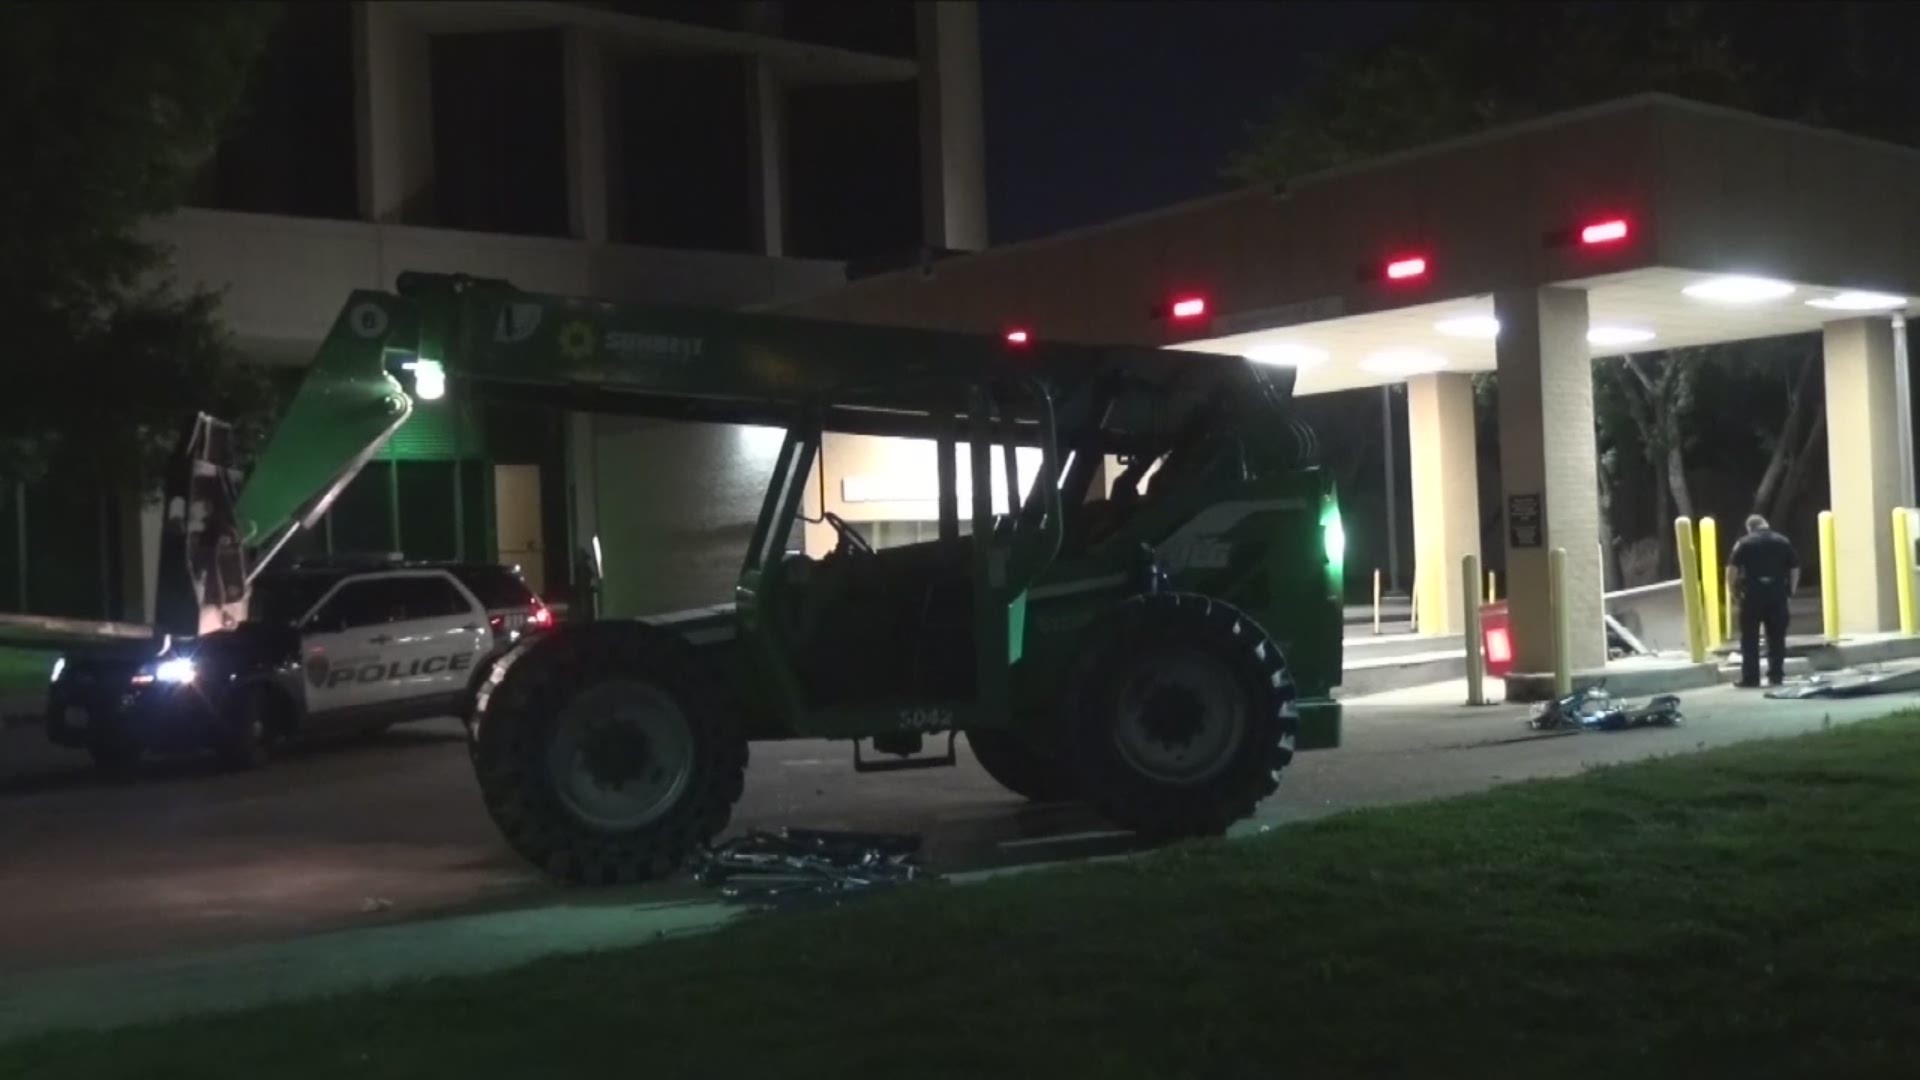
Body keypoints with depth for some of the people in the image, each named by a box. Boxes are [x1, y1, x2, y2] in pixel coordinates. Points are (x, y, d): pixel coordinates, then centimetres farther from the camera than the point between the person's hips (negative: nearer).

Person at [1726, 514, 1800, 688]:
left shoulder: (1745, 543, 1)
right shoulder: (1784, 542, 10)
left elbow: (1732, 569, -6)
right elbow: (1795, 569, 9)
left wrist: (1734, 593, 3)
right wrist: (1790, 591, 16)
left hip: (1752, 594, -2)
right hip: (1777, 594, 2)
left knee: (1750, 638, 3)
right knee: (1776, 637, 8)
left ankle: (1750, 677, 1)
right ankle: (1775, 676, 7)